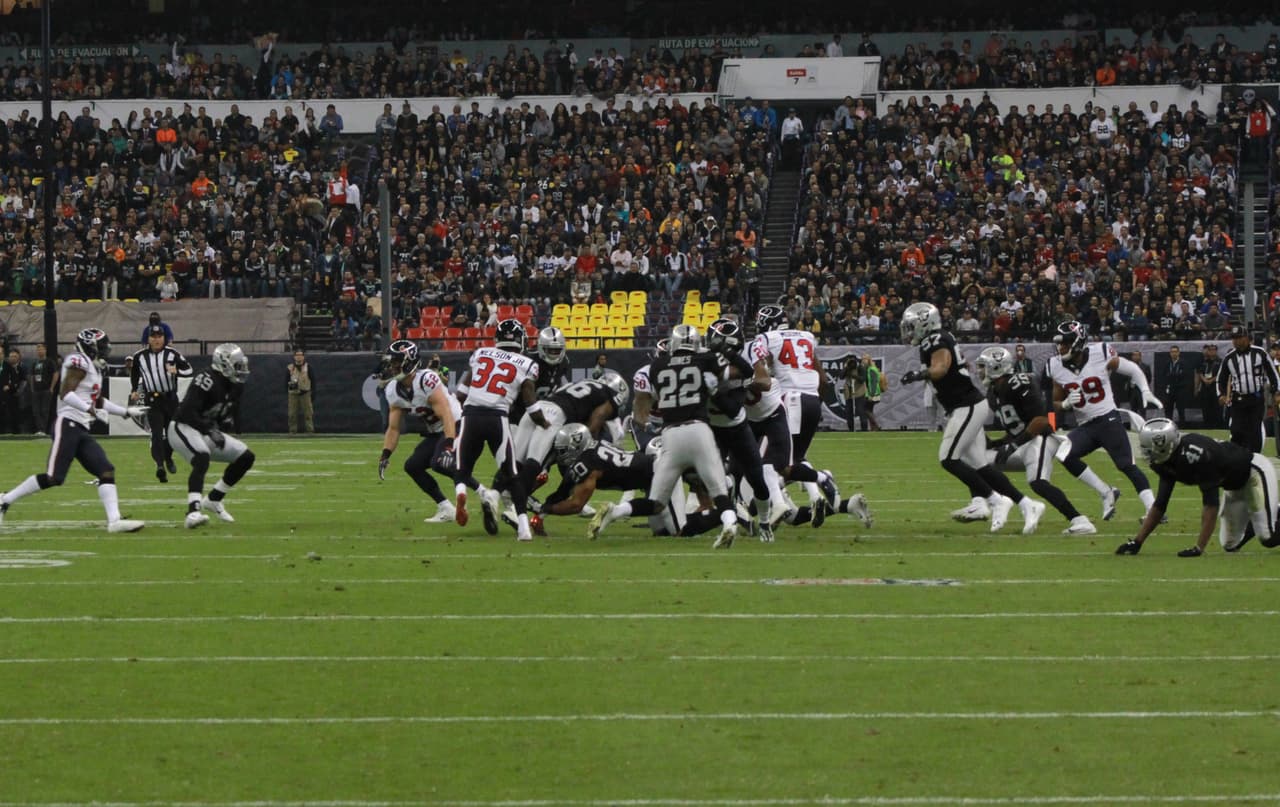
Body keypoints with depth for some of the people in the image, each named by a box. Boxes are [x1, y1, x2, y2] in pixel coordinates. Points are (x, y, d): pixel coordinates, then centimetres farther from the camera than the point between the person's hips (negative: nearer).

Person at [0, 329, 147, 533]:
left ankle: (114, 520, -8)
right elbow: (65, 393, -19)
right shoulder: (79, 362, -8)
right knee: (53, 477, -13)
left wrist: (126, 412, 34)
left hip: (82, 431, 10)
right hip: (67, 425, -10)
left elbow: (99, 402, 33)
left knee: (106, 471, -2)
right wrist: (89, 409, -29)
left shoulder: (93, 367, 21)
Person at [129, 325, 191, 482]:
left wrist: (176, 371, -20)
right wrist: (134, 391, 16)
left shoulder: (172, 354, -1)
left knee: (172, 432, 10)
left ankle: (168, 457, 38)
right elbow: (134, 373, 21)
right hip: (152, 399, -1)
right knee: (157, 434, -15)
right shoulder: (140, 356, 3)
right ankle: (160, 465, -27)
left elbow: (189, 370, -1)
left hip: (170, 397, 1)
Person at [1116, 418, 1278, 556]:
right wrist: (1137, 542, -4)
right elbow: (1159, 505, -1)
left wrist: (1199, 548, -37)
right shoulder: (1166, 462, -11)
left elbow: (1210, 503, -36)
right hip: (1234, 486, 8)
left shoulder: (1193, 454, -38)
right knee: (1231, 545, 7)